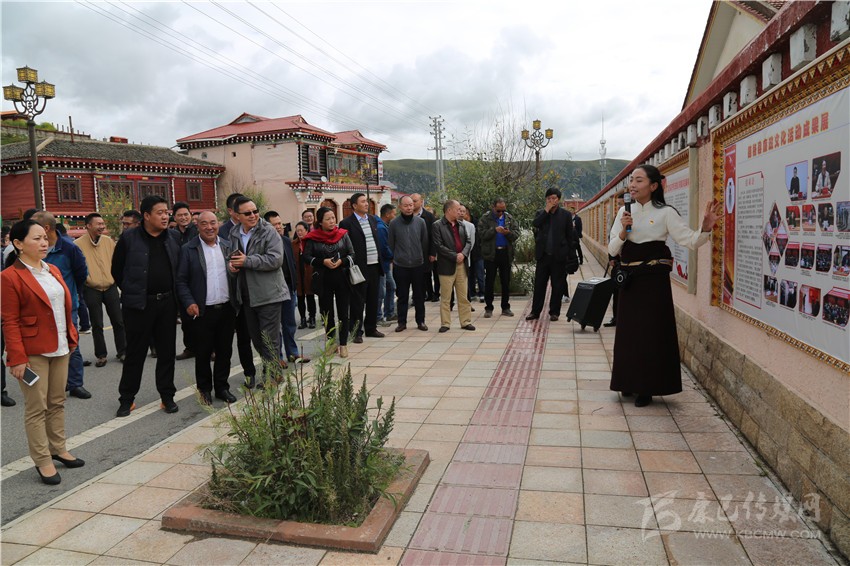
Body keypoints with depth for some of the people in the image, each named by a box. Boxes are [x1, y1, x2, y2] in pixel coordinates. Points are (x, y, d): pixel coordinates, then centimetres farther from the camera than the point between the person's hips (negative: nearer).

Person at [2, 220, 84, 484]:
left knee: (57, 402, 15)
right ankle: (43, 461, 11)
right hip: (33, 352, -7)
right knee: (37, 408, 2)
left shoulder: (53, 270, 12)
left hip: (60, 348, 7)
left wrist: (71, 337, 13)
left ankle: (58, 449, 27)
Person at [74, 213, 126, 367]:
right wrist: (86, 278, -9)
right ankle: (101, 355, 18)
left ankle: (122, 351, 19)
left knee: (118, 321, 6)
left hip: (111, 287, 3)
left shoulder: (109, 241, 2)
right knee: (97, 325, 6)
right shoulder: (78, 244, -9)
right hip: (92, 290, -3)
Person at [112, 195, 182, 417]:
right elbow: (117, 270, 3)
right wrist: (131, 291, 6)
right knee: (135, 353, 6)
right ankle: (126, 399, 20)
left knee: (167, 351, 9)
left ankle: (167, 396, 21)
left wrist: (173, 294, 9)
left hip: (167, 303, 3)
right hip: (138, 304, -3)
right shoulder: (129, 238, -6)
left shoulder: (172, 238, 5)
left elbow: (179, 269, 14)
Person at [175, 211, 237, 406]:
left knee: (225, 351, 10)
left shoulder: (227, 246, 8)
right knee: (204, 352, 7)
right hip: (204, 310, -3)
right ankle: (204, 389, 22)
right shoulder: (188, 249, -3)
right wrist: (188, 302, -13)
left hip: (227, 308, 3)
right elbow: (181, 280, -3)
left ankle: (222, 387, 23)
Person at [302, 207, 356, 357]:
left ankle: (343, 344, 7)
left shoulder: (343, 234, 3)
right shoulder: (313, 238, -2)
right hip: (323, 280, 0)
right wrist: (323, 262, -15)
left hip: (342, 278, 0)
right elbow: (306, 257, -3)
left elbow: (352, 254, 5)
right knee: (327, 312, 10)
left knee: (343, 312, 1)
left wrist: (341, 261, -14)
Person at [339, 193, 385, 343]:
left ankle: (371, 328, 25)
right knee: (358, 301, 0)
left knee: (373, 299, 14)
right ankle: (356, 332, 8)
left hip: (374, 265, 7)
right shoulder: (347, 223, -8)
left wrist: (380, 261, 14)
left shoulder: (372, 219, 13)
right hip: (359, 268, -7)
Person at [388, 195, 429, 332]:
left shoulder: (420, 222, 2)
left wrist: (425, 260, 7)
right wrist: (392, 260, 4)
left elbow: (425, 243, 7)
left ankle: (420, 321, 18)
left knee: (419, 295, 8)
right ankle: (402, 322, 14)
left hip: (418, 264, 1)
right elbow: (390, 245, 4)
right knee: (402, 296, 5)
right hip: (400, 265, -1)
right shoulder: (394, 224, -1)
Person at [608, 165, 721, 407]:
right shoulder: (625, 212, 6)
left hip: (653, 280, -4)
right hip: (629, 280, 4)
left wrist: (705, 228, -29)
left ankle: (646, 389, 15)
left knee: (652, 333, 1)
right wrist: (623, 231, -13)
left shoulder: (665, 213, -6)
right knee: (628, 332, 10)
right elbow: (612, 250, 3)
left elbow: (690, 241, -11)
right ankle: (629, 383, 27)